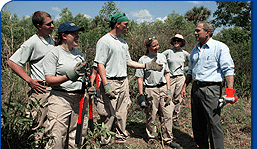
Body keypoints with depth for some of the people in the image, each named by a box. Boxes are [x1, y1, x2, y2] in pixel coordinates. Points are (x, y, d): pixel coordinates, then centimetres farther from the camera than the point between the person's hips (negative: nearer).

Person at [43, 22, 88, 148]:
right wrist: (69, 76, -24)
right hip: (61, 98, -5)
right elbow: (49, 81, -10)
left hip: (80, 98, 6)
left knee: (77, 138, 9)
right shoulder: (53, 54, -2)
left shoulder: (79, 53, 16)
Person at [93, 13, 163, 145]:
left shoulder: (123, 43, 17)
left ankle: (121, 139, 28)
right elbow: (100, 64, -13)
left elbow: (128, 62, 20)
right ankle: (103, 142, 11)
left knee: (122, 115, 14)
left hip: (124, 82, 8)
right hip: (111, 82, -7)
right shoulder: (104, 41, -7)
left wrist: (147, 66, 13)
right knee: (108, 116, -4)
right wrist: (106, 84, -22)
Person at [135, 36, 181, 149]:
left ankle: (168, 139, 16)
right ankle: (151, 137, 26)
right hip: (150, 90, -4)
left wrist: (168, 90, 8)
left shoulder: (162, 57, 12)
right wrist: (141, 95, -7)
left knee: (167, 114, 3)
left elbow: (167, 74, 15)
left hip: (163, 88, 4)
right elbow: (140, 79, -3)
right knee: (151, 115, 6)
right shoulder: (143, 60, -2)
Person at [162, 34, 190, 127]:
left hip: (180, 78, 2)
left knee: (178, 100, 6)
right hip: (170, 78, -2)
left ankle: (175, 118, 18)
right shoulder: (168, 52, 2)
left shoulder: (184, 53, 9)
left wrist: (186, 69, 12)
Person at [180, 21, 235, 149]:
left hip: (211, 89, -7)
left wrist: (230, 91, -20)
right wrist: (184, 87, 18)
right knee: (197, 123, 14)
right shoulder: (195, 50, 16)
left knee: (214, 123, -4)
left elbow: (228, 70, -11)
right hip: (195, 89, 7)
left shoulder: (220, 47, -5)